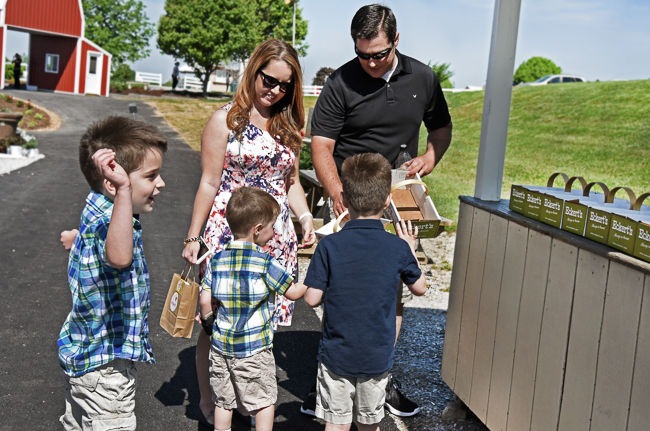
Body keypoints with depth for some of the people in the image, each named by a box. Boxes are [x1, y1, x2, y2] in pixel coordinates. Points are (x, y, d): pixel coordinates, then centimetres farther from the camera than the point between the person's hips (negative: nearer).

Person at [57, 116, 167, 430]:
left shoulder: (100, 214, 4)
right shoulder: (103, 222, -30)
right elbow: (118, 258, -56)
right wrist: (123, 191, -59)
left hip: (84, 354, 10)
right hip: (105, 366, -10)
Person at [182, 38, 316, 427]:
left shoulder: (288, 126, 13)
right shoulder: (226, 120, -3)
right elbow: (210, 183, -3)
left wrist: (306, 217, 2)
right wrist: (193, 237, -3)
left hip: (276, 236, 5)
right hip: (229, 233, -4)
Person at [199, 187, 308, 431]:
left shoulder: (217, 260, -2)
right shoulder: (264, 263, -15)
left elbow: (205, 301, 0)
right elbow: (293, 293, -8)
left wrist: (207, 321, 19)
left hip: (221, 345, 5)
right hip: (254, 348, -5)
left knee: (223, 400, 17)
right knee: (264, 400, 11)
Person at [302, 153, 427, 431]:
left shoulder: (329, 246, -14)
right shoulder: (398, 248, -10)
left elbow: (312, 299, -11)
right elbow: (420, 288, 6)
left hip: (337, 354, -1)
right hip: (378, 357, 1)